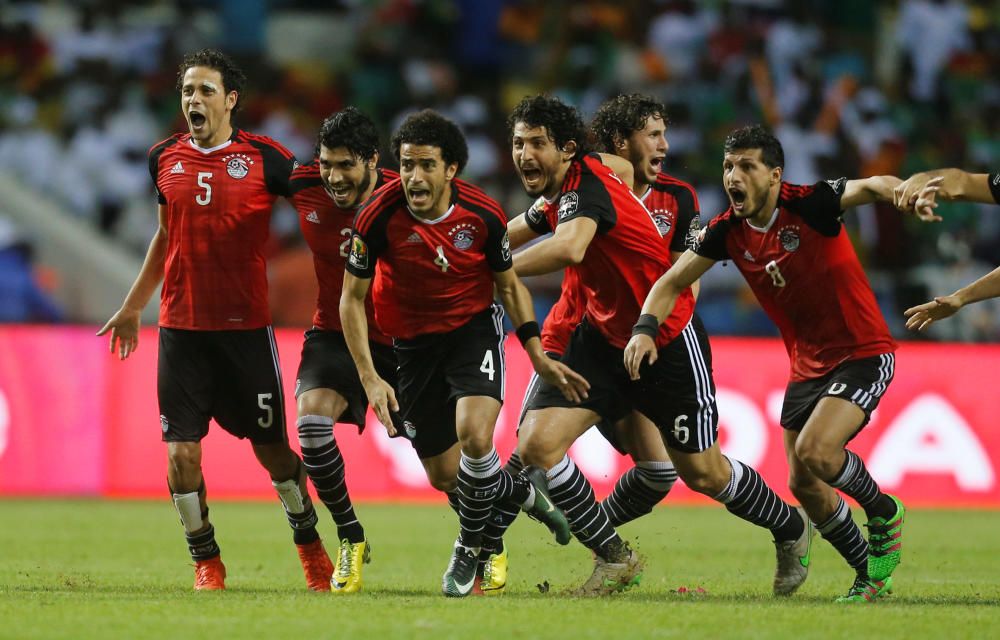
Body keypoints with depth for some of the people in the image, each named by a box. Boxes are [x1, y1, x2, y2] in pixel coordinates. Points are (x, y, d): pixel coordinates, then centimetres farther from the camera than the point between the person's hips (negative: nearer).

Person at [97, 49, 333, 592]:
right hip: (180, 328, 2)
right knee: (181, 453, -5)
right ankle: (206, 562, 11)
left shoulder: (263, 158, -4)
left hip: (247, 327, -2)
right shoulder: (164, 159, 7)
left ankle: (309, 544, 28)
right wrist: (132, 307, 24)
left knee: (272, 449, 5)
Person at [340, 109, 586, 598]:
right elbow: (351, 299, -11)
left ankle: (468, 547, -1)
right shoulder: (379, 217, -22)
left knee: (474, 434, -26)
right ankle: (526, 490, 36)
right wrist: (370, 379, -17)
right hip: (414, 343, 1)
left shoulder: (483, 214, -17)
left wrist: (538, 357, -4)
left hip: (474, 328, -1)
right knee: (444, 477, 4)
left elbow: (509, 285, 1)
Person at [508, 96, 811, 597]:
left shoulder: (586, 182, -26)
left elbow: (569, 248, -48)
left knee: (703, 474, 6)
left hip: (668, 341, -7)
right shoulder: (554, 193, 0)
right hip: (603, 338, 7)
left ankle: (791, 530, 37)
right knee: (536, 443, -11)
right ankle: (614, 560, 5)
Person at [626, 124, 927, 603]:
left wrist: (901, 191, -59)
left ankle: (884, 513, 4)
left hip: (863, 353, -7)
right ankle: (872, 575, 27)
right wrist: (645, 328, -15)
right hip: (807, 364, 7)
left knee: (813, 451, -26)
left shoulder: (809, 205, -20)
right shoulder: (727, 231, -4)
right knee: (804, 486, 7)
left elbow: (869, 187, -36)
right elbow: (674, 281, 3)